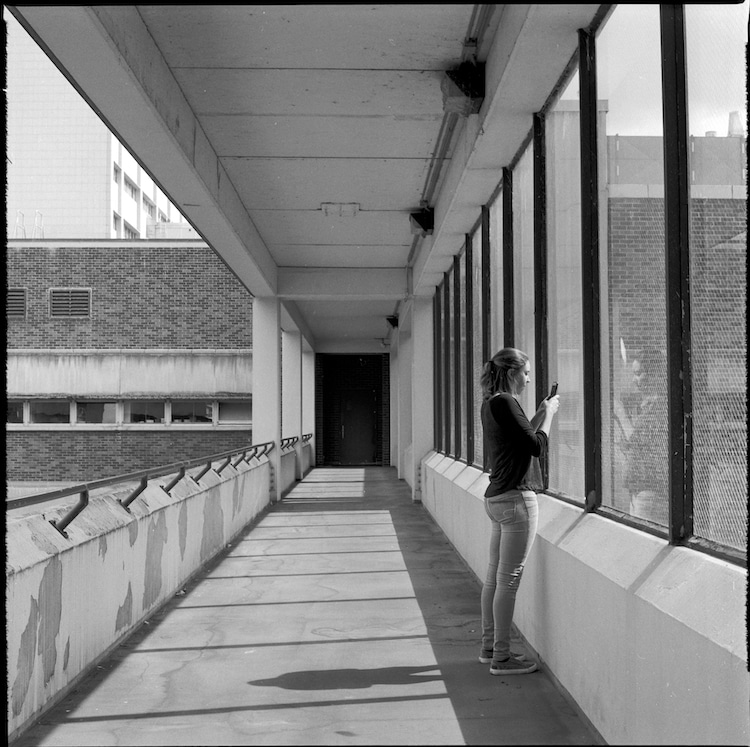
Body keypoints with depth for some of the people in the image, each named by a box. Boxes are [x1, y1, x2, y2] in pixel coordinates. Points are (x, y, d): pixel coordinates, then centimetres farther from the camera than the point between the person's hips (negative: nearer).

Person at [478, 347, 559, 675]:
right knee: (508, 579, -4)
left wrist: (541, 413, 16)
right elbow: (538, 446, -15)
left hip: (497, 497, 10)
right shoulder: (504, 402, -15)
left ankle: (489, 647, 24)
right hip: (515, 498, -10)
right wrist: (548, 414, -2)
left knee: (494, 576, 15)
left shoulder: (490, 403, 14)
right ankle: (501, 657, 3)